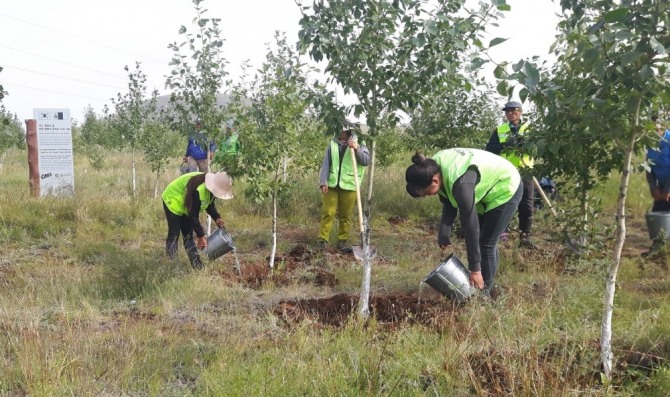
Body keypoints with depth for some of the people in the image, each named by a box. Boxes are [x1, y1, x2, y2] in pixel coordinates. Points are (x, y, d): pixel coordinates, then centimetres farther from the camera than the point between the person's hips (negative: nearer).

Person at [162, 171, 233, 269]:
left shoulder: (211, 187, -12)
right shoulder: (198, 190, -38)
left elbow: (210, 204, 4)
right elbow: (193, 215, -33)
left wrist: (217, 218, -13)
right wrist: (201, 236, -28)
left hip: (184, 206, 8)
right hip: (172, 201, -8)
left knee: (188, 235, 6)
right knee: (174, 234, -11)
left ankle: (197, 265, 5)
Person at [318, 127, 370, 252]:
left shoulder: (358, 143, 4)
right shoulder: (332, 143, 8)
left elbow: (366, 161, -6)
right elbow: (325, 163, 6)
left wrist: (357, 149, -21)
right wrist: (323, 182, -4)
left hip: (349, 186, -1)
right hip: (332, 184, 1)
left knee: (345, 216, 5)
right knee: (327, 213, -1)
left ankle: (343, 241, 14)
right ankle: (323, 240, 3)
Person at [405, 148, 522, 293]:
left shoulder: (460, 183, -40)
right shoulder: (435, 167, -15)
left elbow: (470, 225, -35)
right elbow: (449, 201, 0)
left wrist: (475, 268, -29)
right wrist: (444, 233, -11)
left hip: (506, 190, -8)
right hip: (488, 188, 8)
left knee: (486, 243, -6)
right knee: (480, 239, 12)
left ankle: (484, 292, 8)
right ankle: (478, 286, 25)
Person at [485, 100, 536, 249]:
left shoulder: (529, 128, 9)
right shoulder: (499, 130, 10)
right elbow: (489, 149, -2)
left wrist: (526, 142, -21)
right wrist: (506, 144, -17)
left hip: (525, 173, 0)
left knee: (526, 207, 1)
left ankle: (525, 237, 8)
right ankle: (502, 234, 8)